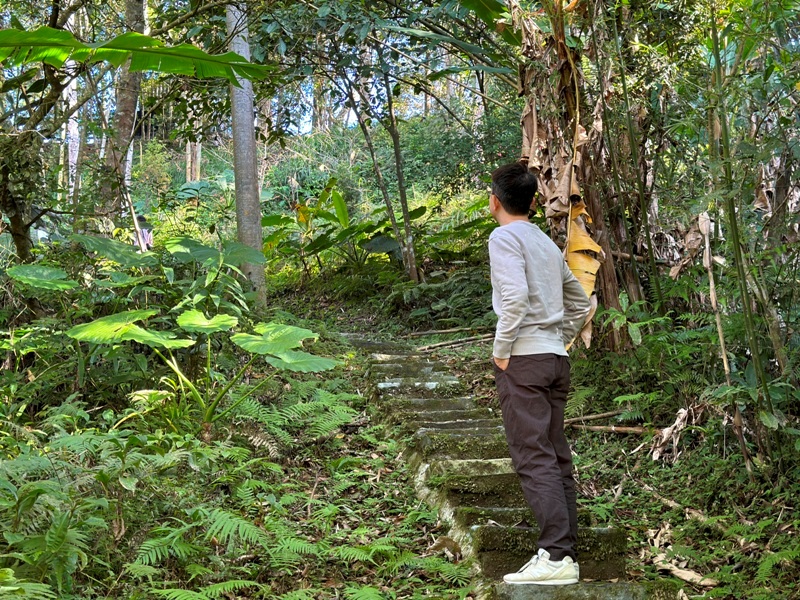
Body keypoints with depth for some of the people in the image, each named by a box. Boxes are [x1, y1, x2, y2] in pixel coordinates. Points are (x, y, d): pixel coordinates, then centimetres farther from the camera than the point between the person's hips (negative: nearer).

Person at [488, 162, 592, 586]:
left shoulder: (504, 237, -5)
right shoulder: (547, 243, 20)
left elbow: (514, 296, -20)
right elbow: (579, 304, 24)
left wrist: (501, 351, -13)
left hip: (523, 359, -8)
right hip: (555, 358, 8)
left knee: (533, 457, -10)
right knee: (556, 457, 8)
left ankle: (555, 555, -15)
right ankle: (566, 554, 10)